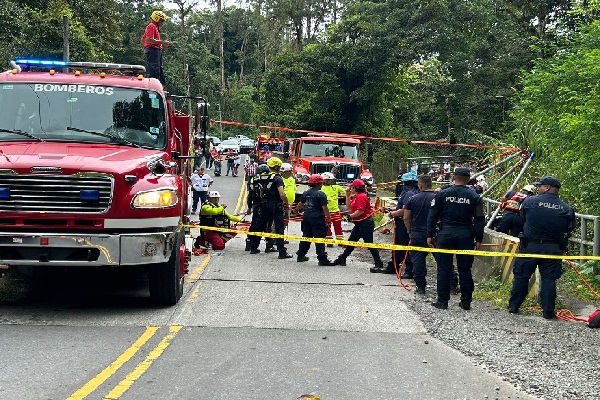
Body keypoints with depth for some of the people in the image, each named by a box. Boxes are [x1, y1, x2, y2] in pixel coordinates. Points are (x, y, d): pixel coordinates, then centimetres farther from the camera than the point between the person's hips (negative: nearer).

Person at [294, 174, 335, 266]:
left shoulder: (306, 193, 7)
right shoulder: (321, 194, -13)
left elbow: (300, 204, 20)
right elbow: (324, 208, -16)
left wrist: (296, 209, 41)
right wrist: (329, 219, -9)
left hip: (307, 217, 7)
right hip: (317, 218, -7)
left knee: (306, 237, 18)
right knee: (319, 239, -5)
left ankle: (301, 256, 26)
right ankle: (322, 259, -6)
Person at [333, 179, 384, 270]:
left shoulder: (361, 196, -17)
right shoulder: (356, 196, 14)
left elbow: (361, 211, -26)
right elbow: (349, 205, 22)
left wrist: (351, 215, -14)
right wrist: (348, 195, 15)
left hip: (365, 223, -10)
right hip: (359, 223, 11)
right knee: (351, 241, 16)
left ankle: (379, 263, -2)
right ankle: (342, 259, 26)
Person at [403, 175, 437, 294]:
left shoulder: (413, 199, -2)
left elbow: (406, 218, 2)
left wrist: (410, 231, 15)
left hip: (417, 234, 0)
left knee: (418, 260, 6)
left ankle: (420, 287, 5)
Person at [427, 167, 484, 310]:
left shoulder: (442, 194, -1)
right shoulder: (474, 197, 0)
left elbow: (432, 216, -1)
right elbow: (479, 220, 0)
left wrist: (430, 235, 4)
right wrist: (478, 239, 7)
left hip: (445, 234, -1)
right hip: (465, 235, 1)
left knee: (444, 268, 5)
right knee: (465, 269, 8)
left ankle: (442, 301, 6)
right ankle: (466, 302, 13)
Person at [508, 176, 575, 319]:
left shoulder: (530, 201, -9)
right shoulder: (567, 209, -2)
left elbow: (522, 217, 6)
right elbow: (569, 229, 6)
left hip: (530, 246, -1)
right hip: (553, 249, 1)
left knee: (521, 276, 10)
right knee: (549, 279, 7)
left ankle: (513, 306, 18)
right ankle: (548, 312, 7)